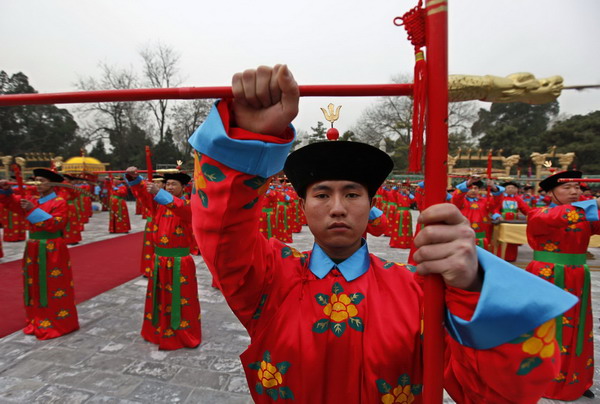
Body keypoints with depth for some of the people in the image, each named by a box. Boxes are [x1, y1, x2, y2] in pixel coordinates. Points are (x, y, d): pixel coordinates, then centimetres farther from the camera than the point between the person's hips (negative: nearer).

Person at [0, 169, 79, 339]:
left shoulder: (60, 202, -11)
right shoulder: (32, 201, 11)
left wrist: (33, 210, -23)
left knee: (53, 289, -1)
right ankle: (37, 322, 27)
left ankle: (56, 324, 10)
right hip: (33, 251, 7)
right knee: (35, 287, 14)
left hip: (52, 252, -7)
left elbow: (55, 225, -20)